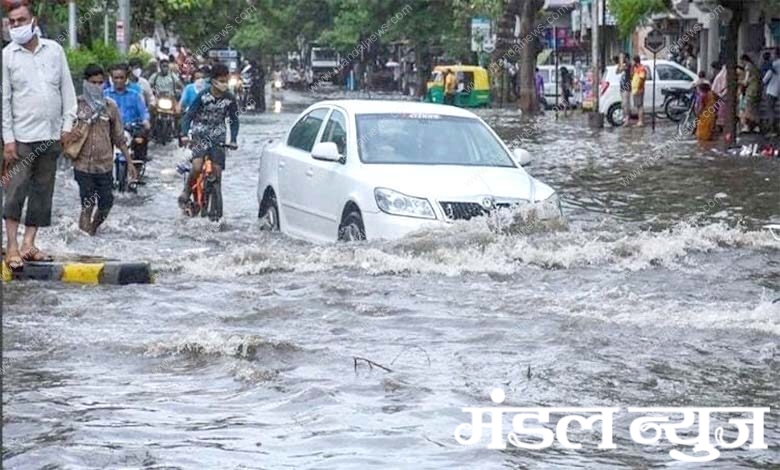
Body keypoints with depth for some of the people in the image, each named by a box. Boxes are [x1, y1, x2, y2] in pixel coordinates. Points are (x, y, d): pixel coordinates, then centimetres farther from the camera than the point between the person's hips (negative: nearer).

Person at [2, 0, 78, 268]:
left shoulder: (54, 50, 6)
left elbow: (67, 89, 9)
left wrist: (68, 125, 2)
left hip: (51, 136, 4)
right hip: (22, 137, -3)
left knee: (42, 193, 6)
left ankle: (28, 244, 12)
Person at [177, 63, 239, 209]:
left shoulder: (230, 99, -7)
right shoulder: (203, 96, -14)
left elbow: (234, 120, 0)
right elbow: (189, 115, -13)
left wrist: (233, 140, -15)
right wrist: (184, 134, -27)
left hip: (218, 136, 3)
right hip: (200, 133, -3)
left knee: (217, 170, -4)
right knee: (197, 166, -23)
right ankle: (187, 191, -1)